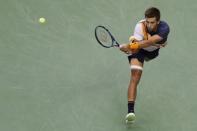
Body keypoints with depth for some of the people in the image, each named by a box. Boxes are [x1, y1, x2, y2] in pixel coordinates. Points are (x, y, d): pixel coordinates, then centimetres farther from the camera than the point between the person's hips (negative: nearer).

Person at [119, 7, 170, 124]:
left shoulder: (164, 28, -39)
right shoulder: (140, 26, -38)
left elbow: (149, 42, -52)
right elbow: (136, 45, -43)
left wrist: (130, 46, -62)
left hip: (153, 51, 3)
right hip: (140, 50, -3)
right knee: (135, 77, -21)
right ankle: (130, 111, -28)